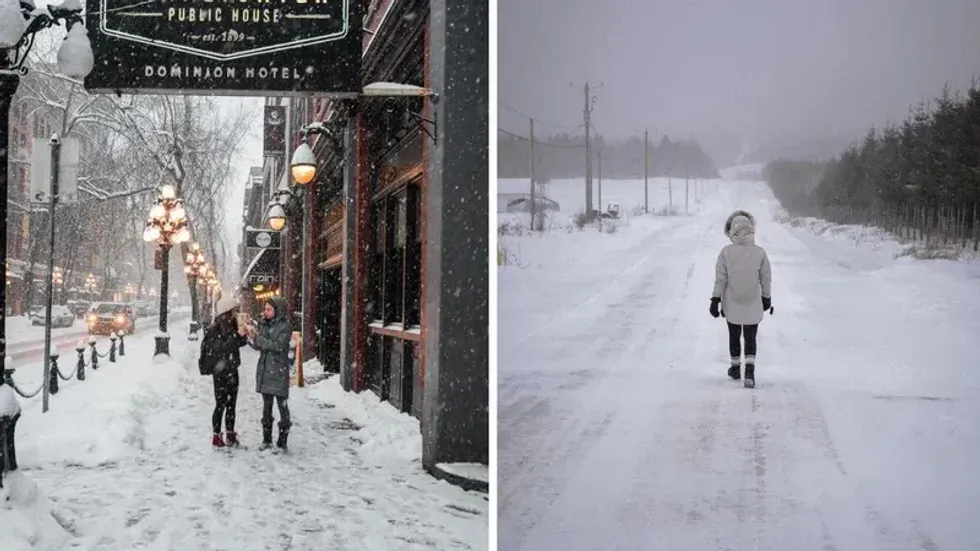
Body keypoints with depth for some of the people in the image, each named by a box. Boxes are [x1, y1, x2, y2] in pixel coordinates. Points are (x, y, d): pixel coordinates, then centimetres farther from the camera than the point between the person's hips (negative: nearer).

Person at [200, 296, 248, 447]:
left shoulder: (231, 326, 8)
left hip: (232, 371, 7)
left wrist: (244, 334, 1)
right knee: (220, 404, -2)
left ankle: (230, 435, 19)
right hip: (220, 372, -7)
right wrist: (238, 336, -24)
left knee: (231, 404, 11)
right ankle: (216, 436, 8)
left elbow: (238, 343, 17)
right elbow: (221, 348, -21)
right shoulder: (214, 329, -14)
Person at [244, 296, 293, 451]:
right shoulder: (264, 324, 9)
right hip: (264, 370, 6)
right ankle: (267, 439, 21)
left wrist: (258, 337, -21)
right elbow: (258, 346, 11)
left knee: (282, 405, -3)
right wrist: (252, 337, -9)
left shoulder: (285, 326, -9)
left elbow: (278, 346, -19)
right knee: (267, 405, 12)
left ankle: (282, 441, 4)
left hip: (279, 371, -6)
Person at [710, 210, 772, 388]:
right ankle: (750, 370, -8)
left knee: (734, 336, 17)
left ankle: (736, 368, 29)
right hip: (753, 306, 0)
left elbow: (720, 278, -9)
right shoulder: (760, 252, -8)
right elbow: (766, 278, 0)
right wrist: (767, 298, 14)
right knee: (750, 338, 8)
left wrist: (715, 300, -1)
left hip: (732, 304, 0)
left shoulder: (726, 251, -11)